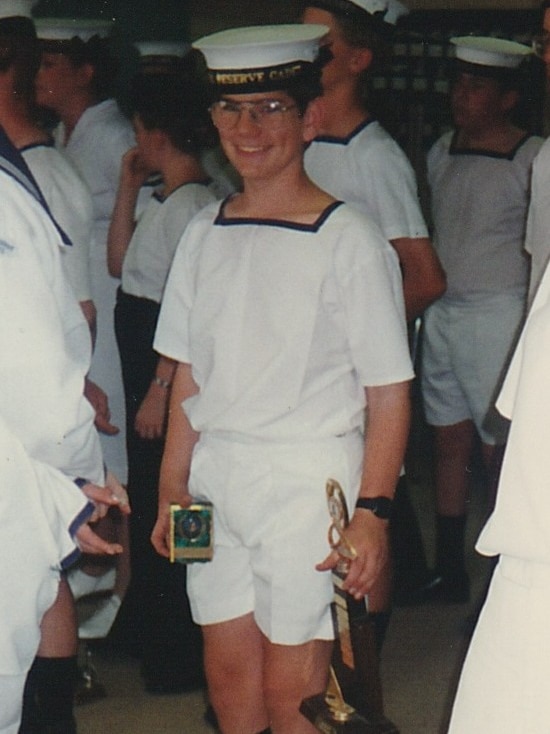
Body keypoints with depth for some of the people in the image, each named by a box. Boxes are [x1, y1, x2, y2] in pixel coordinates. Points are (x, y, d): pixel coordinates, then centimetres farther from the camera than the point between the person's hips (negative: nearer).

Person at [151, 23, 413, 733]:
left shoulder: (349, 239, -9)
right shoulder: (204, 233, 8)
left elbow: (389, 393, -10)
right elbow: (188, 375, 14)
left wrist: (371, 511, -16)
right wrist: (172, 489, 10)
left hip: (309, 481, -5)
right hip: (214, 476, 5)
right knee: (229, 677, 10)